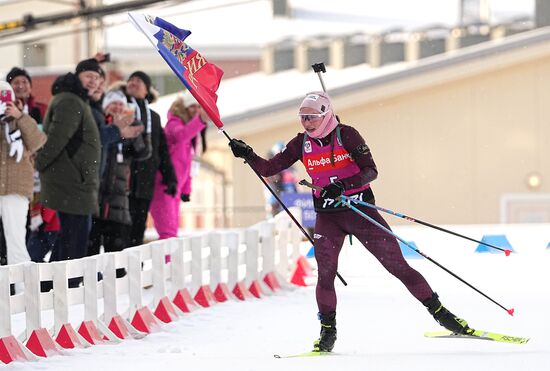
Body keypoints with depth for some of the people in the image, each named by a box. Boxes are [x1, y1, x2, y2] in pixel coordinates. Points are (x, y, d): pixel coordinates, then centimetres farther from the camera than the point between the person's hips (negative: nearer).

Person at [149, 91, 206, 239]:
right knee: (168, 232, -18)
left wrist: (186, 188, 21)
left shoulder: (193, 133, 17)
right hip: (163, 185, -9)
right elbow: (181, 135, -36)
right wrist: (200, 120, -51)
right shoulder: (174, 124, -10)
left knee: (172, 232, 9)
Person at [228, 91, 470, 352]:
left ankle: (438, 311, 5)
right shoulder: (302, 144, 1)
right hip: (327, 216, 3)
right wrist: (248, 155, -13)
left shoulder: (347, 135, -10)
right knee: (325, 273, -14)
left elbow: (371, 171, -17)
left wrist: (343, 185, -32)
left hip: (360, 210, -3)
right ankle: (328, 330, 0)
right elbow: (269, 169, 4)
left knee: (397, 265, -3)